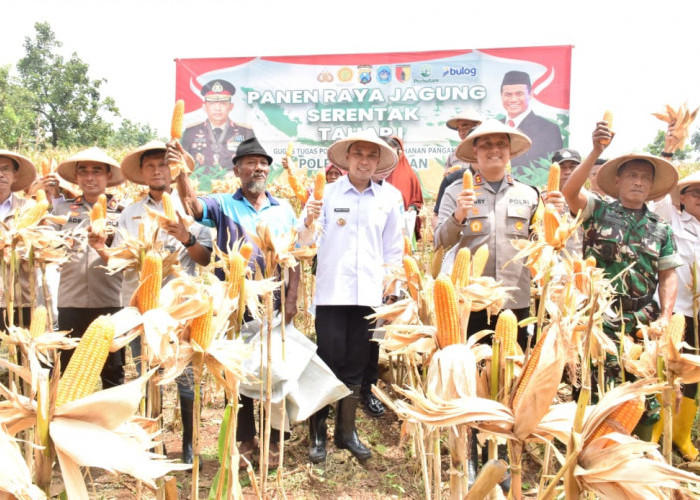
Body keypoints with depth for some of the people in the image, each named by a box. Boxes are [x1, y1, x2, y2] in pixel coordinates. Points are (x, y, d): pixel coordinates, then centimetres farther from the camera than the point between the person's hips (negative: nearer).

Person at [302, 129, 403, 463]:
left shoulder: (387, 200, 10)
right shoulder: (327, 193, 2)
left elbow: (393, 249, 16)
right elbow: (305, 242, -4)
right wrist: (309, 222, -24)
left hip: (368, 294, 3)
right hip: (331, 292, -3)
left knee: (355, 366, 11)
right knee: (328, 361, -3)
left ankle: (346, 430, 25)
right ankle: (317, 432, 13)